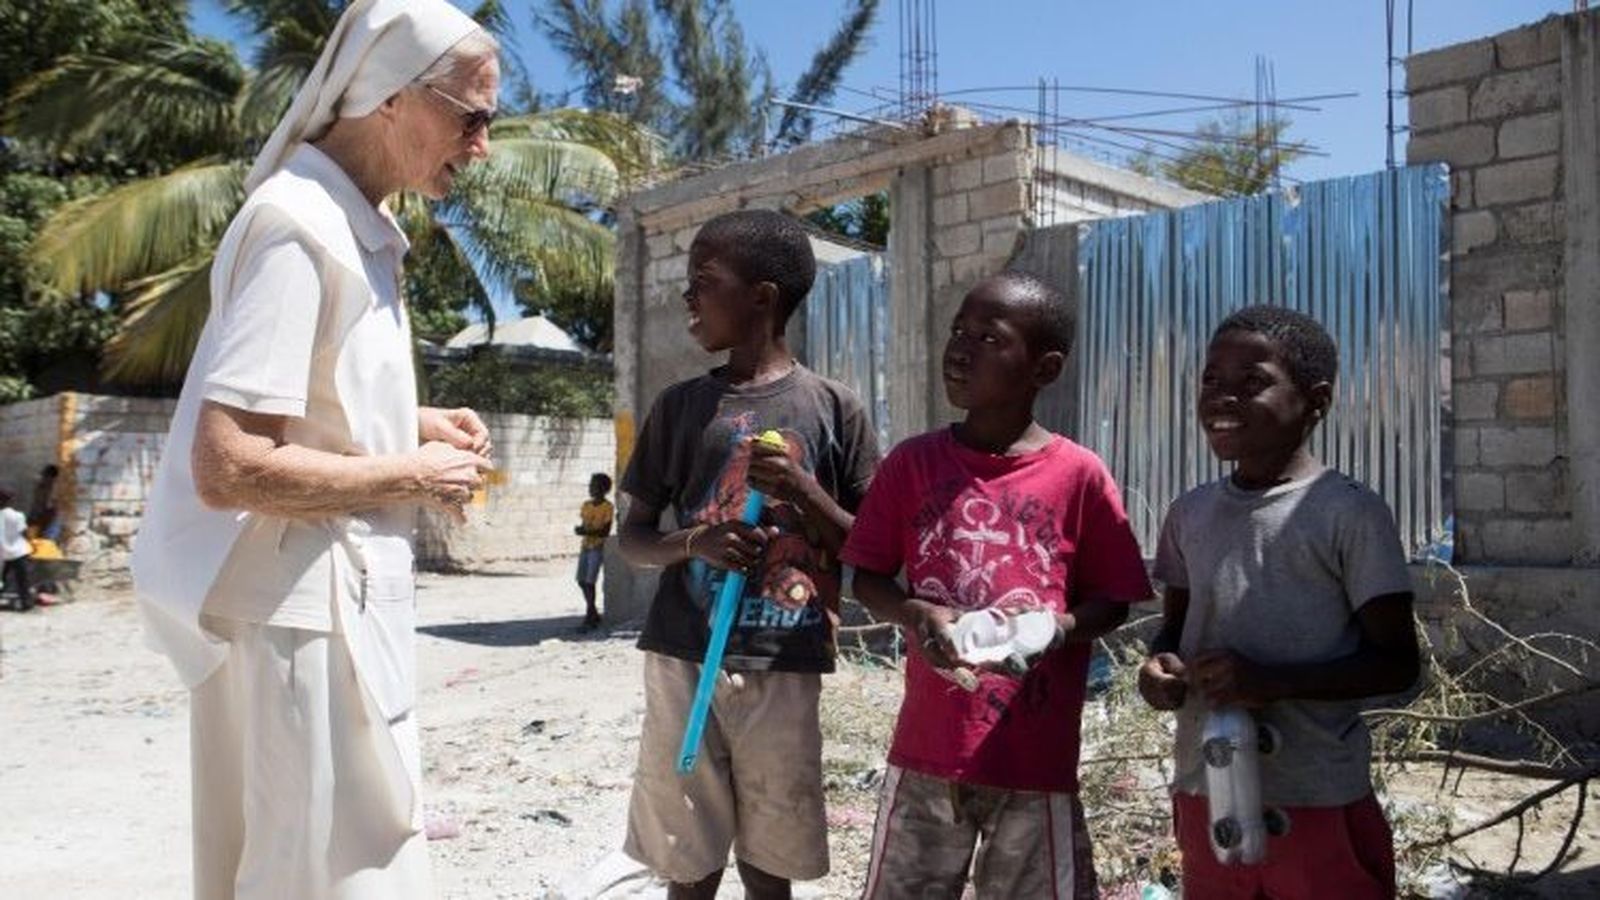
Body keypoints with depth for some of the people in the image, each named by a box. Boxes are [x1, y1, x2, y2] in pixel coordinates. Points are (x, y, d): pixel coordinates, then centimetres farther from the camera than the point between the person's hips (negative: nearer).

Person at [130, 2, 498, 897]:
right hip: (303, 610, -10)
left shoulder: (350, 222, 11)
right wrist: (415, 476, -16)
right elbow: (227, 469, -26)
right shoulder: (300, 226, -20)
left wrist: (414, 422, 7)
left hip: (340, 595, 10)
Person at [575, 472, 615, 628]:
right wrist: (580, 529, -10)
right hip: (585, 546, 7)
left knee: (590, 582, -10)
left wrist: (588, 532, -23)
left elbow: (606, 531, -12)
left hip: (597, 548, -7)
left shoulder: (607, 507, -9)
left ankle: (589, 618, -3)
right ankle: (593, 613, 22)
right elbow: (583, 524, 13)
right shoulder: (586, 505, 10)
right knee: (581, 581, 8)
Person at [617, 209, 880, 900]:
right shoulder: (679, 406, 6)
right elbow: (633, 537, 9)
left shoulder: (833, 407, 0)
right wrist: (695, 542, -12)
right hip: (682, 659, 2)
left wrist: (804, 493, -15)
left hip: (783, 668, -1)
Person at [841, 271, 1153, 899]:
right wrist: (915, 613, -14)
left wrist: (1054, 626, -18)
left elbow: (1113, 602, 2)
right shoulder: (911, 464, 0)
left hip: (1036, 759, -2)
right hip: (926, 751, 2)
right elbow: (866, 579, 6)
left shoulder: (1080, 476, -6)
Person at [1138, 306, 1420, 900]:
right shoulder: (1190, 514, 5)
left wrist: (1272, 681, -23)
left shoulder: (1351, 514, -11)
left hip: (1320, 805, -5)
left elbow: (1396, 663, -10)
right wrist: (1160, 665, -7)